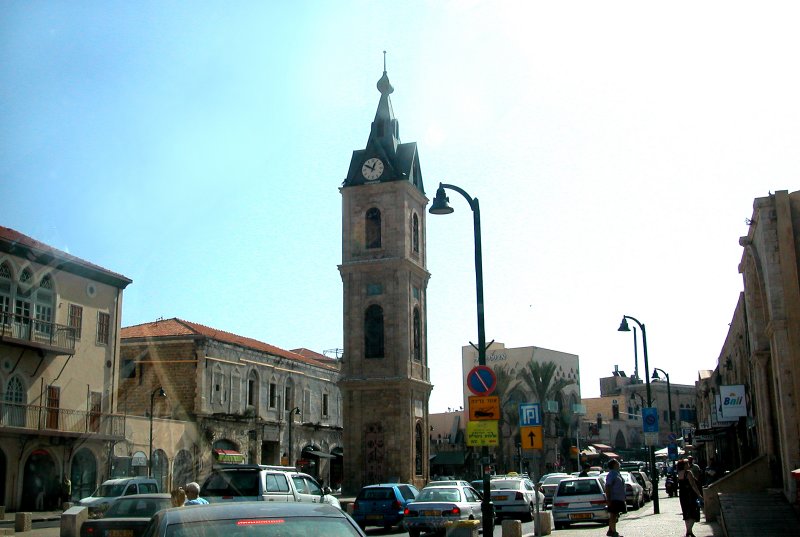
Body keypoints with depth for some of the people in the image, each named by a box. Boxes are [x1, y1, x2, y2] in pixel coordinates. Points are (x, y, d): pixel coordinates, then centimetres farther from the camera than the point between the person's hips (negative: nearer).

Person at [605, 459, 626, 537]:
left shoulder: (617, 474, 16)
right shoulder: (611, 474, -14)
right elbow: (607, 487, -19)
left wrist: (623, 498, 25)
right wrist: (608, 499, -24)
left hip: (619, 499, 10)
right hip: (614, 499, -10)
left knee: (614, 515, 14)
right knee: (613, 515, -5)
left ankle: (610, 531, 23)